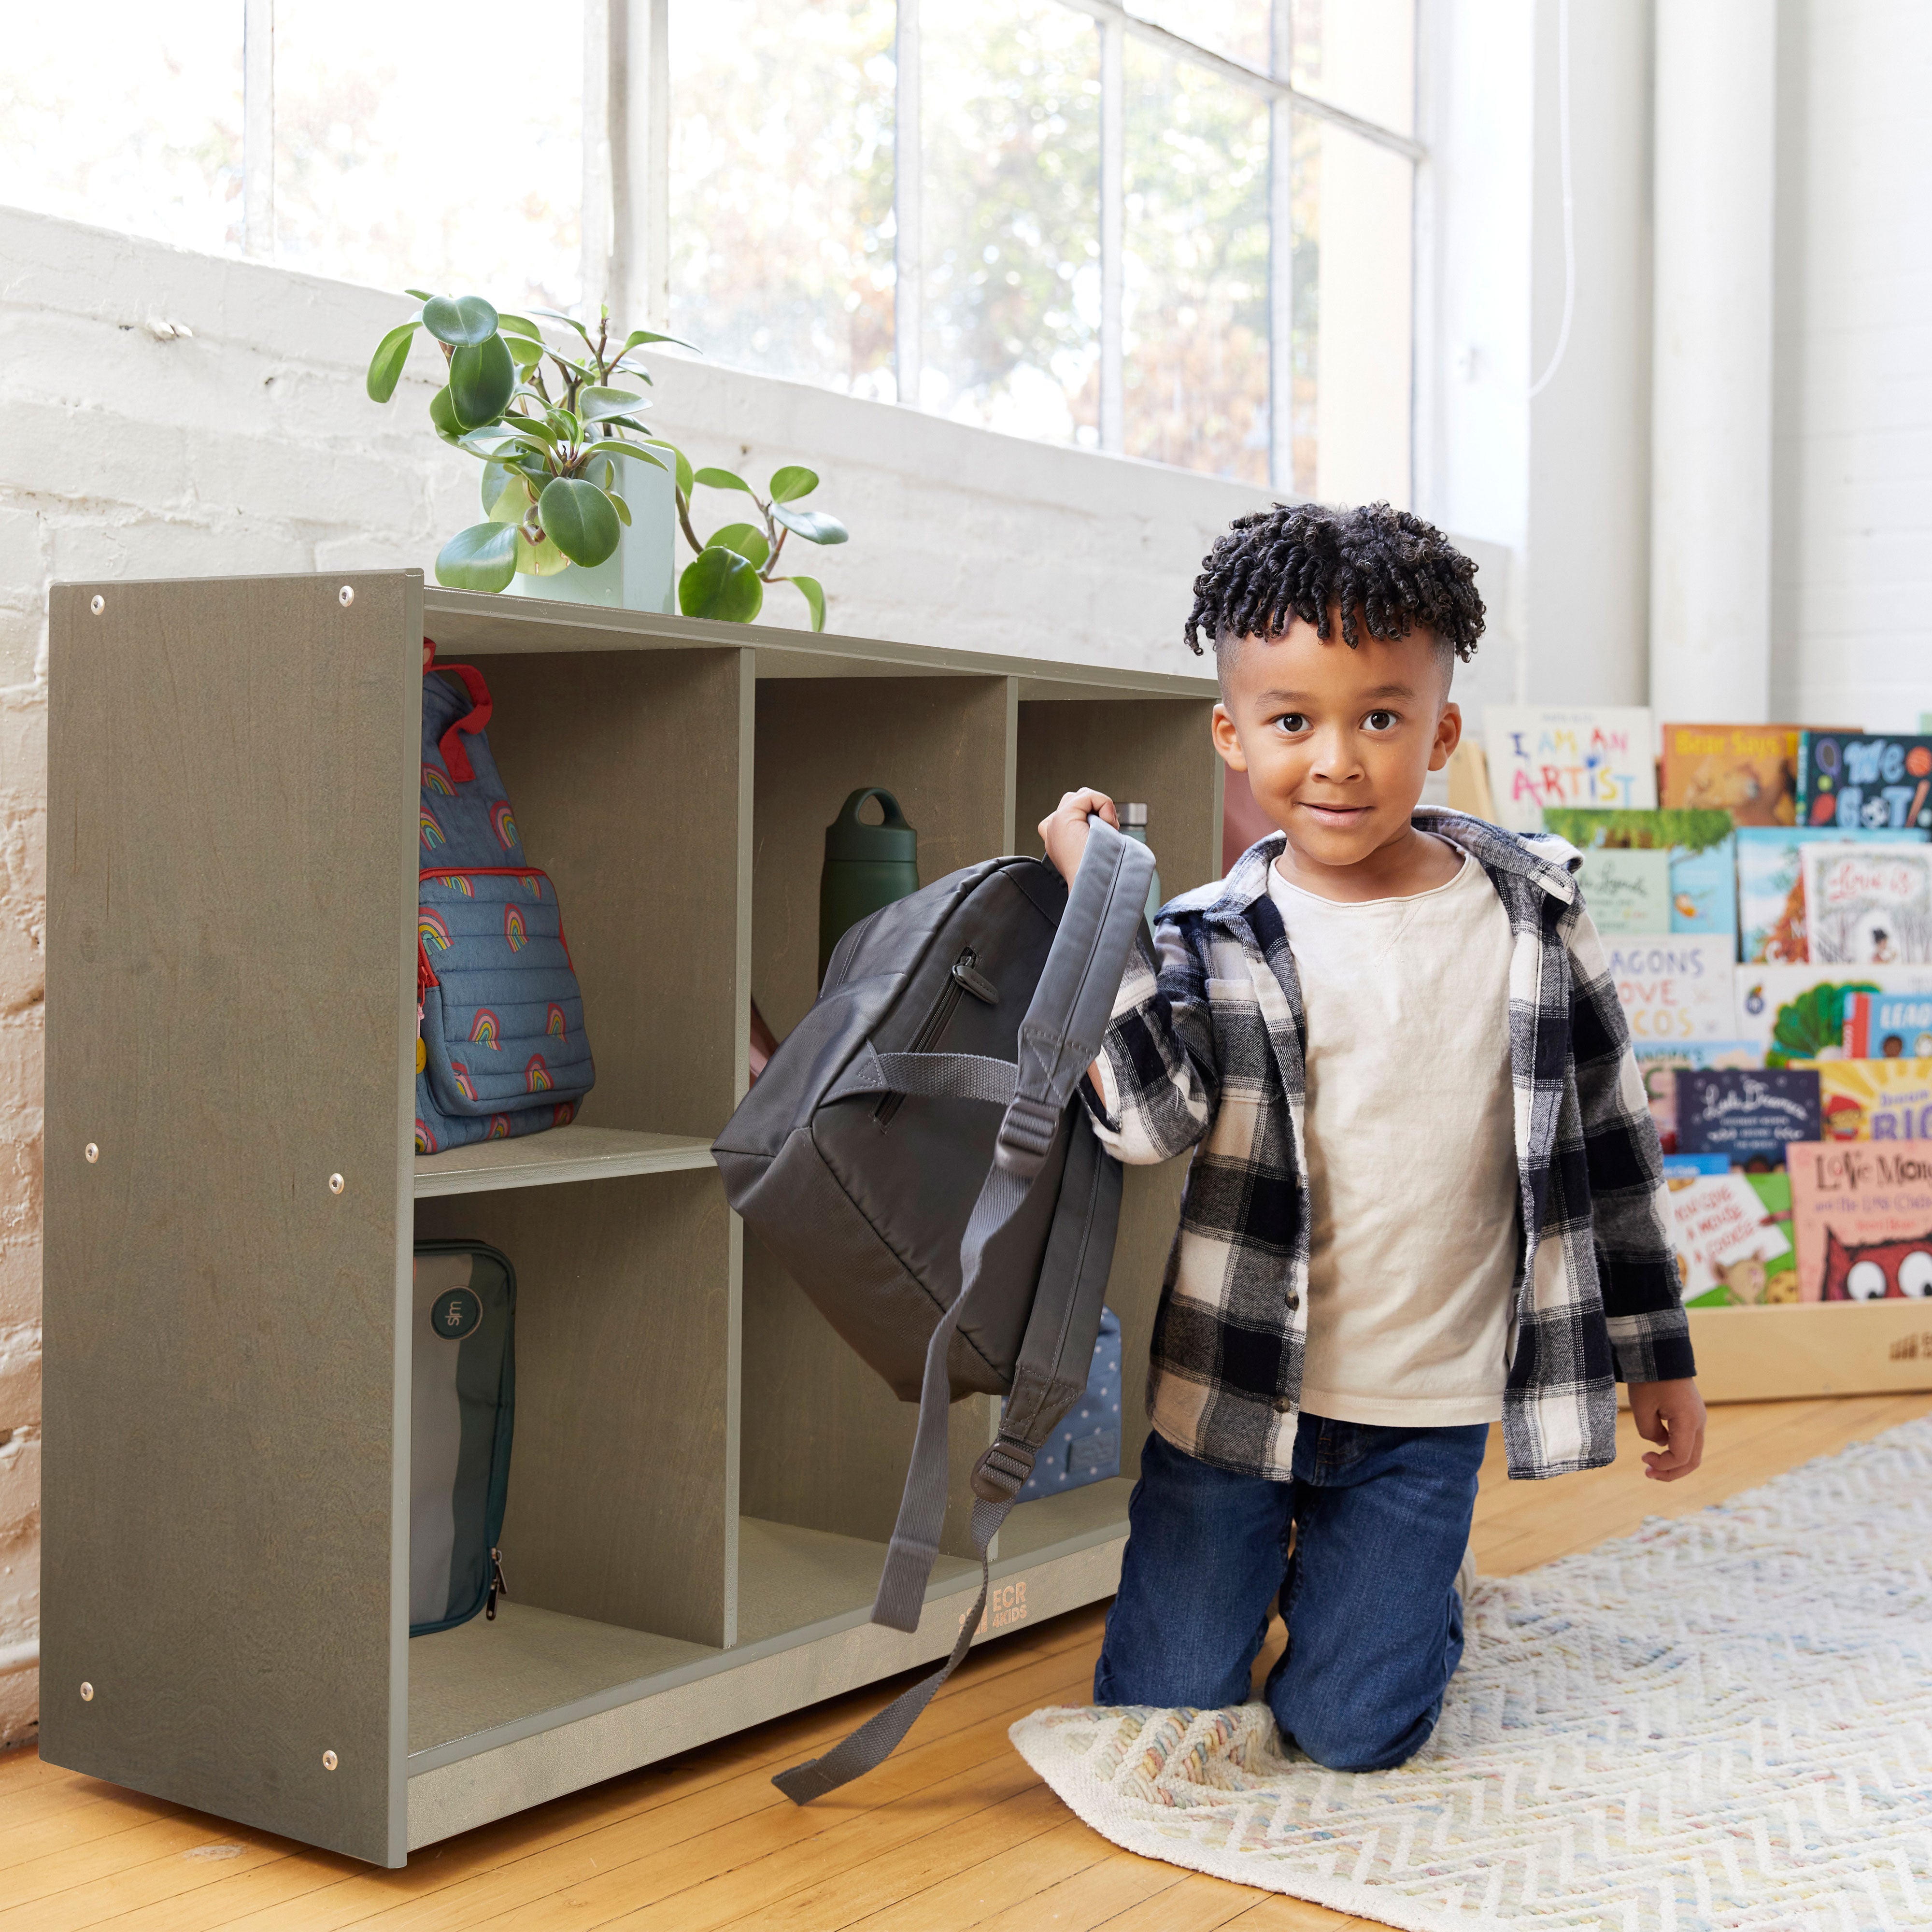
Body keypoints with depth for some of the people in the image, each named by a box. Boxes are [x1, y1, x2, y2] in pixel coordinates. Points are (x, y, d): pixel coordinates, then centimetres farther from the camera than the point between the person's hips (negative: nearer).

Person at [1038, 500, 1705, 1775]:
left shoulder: (1529, 916, -3)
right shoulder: (1213, 941, -7)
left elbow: (1608, 1139, 5)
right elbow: (1149, 1120, -23)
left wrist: (1656, 1355, 10)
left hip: (1426, 1413, 0)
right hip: (1236, 1393, 0)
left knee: (1353, 1734, 2)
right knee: (1158, 1716, 6)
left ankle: (1415, 1586, 33)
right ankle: (1269, 1560, 36)